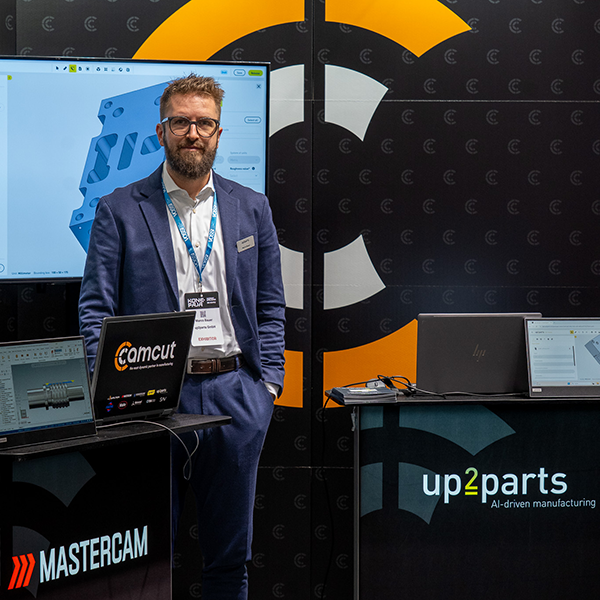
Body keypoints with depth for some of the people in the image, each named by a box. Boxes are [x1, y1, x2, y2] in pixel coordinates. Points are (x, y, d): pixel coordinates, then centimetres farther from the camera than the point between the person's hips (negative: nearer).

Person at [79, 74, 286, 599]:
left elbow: (270, 307, 13)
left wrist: (268, 384, 3)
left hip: (235, 393, 3)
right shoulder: (120, 210, 2)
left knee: (230, 553, 11)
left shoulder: (252, 208, 11)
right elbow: (95, 308, -1)